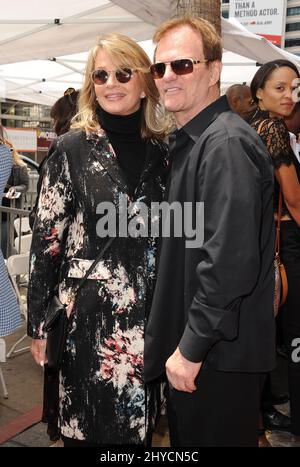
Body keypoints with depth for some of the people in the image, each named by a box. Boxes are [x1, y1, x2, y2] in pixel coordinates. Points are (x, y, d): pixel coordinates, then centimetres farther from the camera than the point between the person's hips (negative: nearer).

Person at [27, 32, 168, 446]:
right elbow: (46, 238, -6)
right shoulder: (73, 147, -6)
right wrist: (39, 322, -5)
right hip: (88, 311, -3)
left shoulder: (162, 151, 3)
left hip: (148, 313, 3)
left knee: (138, 421, 17)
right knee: (90, 425, 13)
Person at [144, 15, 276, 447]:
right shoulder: (190, 140, 11)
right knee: (186, 436, 24)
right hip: (188, 345, 9)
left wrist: (192, 347, -19)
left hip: (221, 352, -9)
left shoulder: (226, 143, -19)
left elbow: (230, 262, -26)